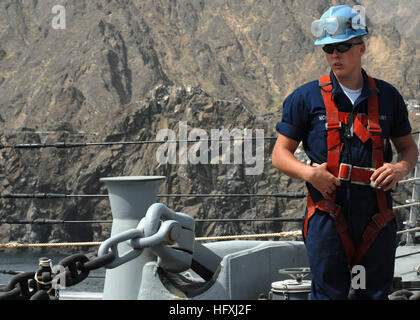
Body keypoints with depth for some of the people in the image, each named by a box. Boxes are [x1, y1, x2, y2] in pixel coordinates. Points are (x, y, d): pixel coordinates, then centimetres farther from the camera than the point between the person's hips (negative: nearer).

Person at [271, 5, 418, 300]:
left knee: (375, 292, 7)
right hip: (328, 215, -2)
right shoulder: (306, 98, 2)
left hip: (377, 215, 2)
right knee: (329, 293, -1)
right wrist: (308, 172, -16)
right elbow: (280, 154, 4)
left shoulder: (387, 96, 9)